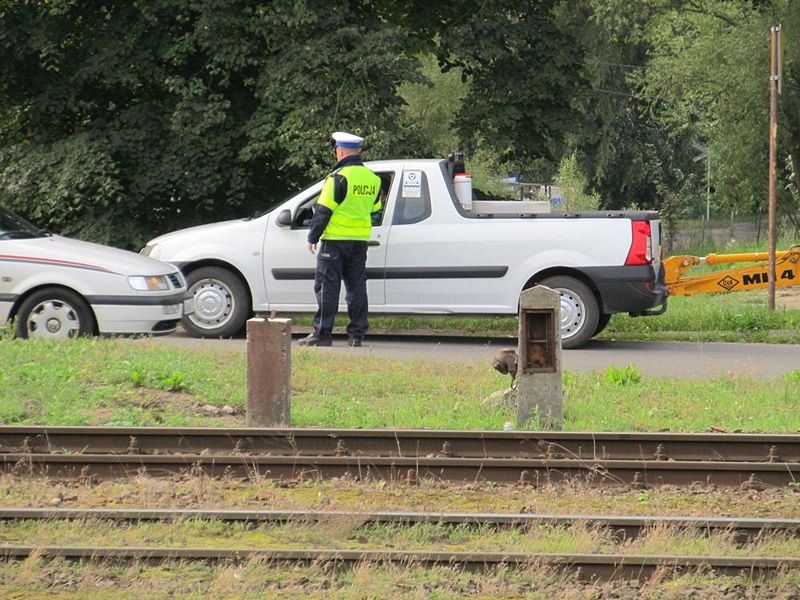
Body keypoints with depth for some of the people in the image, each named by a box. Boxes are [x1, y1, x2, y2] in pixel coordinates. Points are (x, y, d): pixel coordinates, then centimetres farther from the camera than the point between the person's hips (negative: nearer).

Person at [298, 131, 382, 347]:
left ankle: (322, 333, -4)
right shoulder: (372, 178, 9)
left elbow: (323, 211, -13)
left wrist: (313, 237, -5)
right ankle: (357, 334, 8)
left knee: (327, 286, -3)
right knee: (356, 287, 9)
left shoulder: (339, 177, -13)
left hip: (335, 240, -6)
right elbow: (374, 209, 19)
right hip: (361, 240, 6)